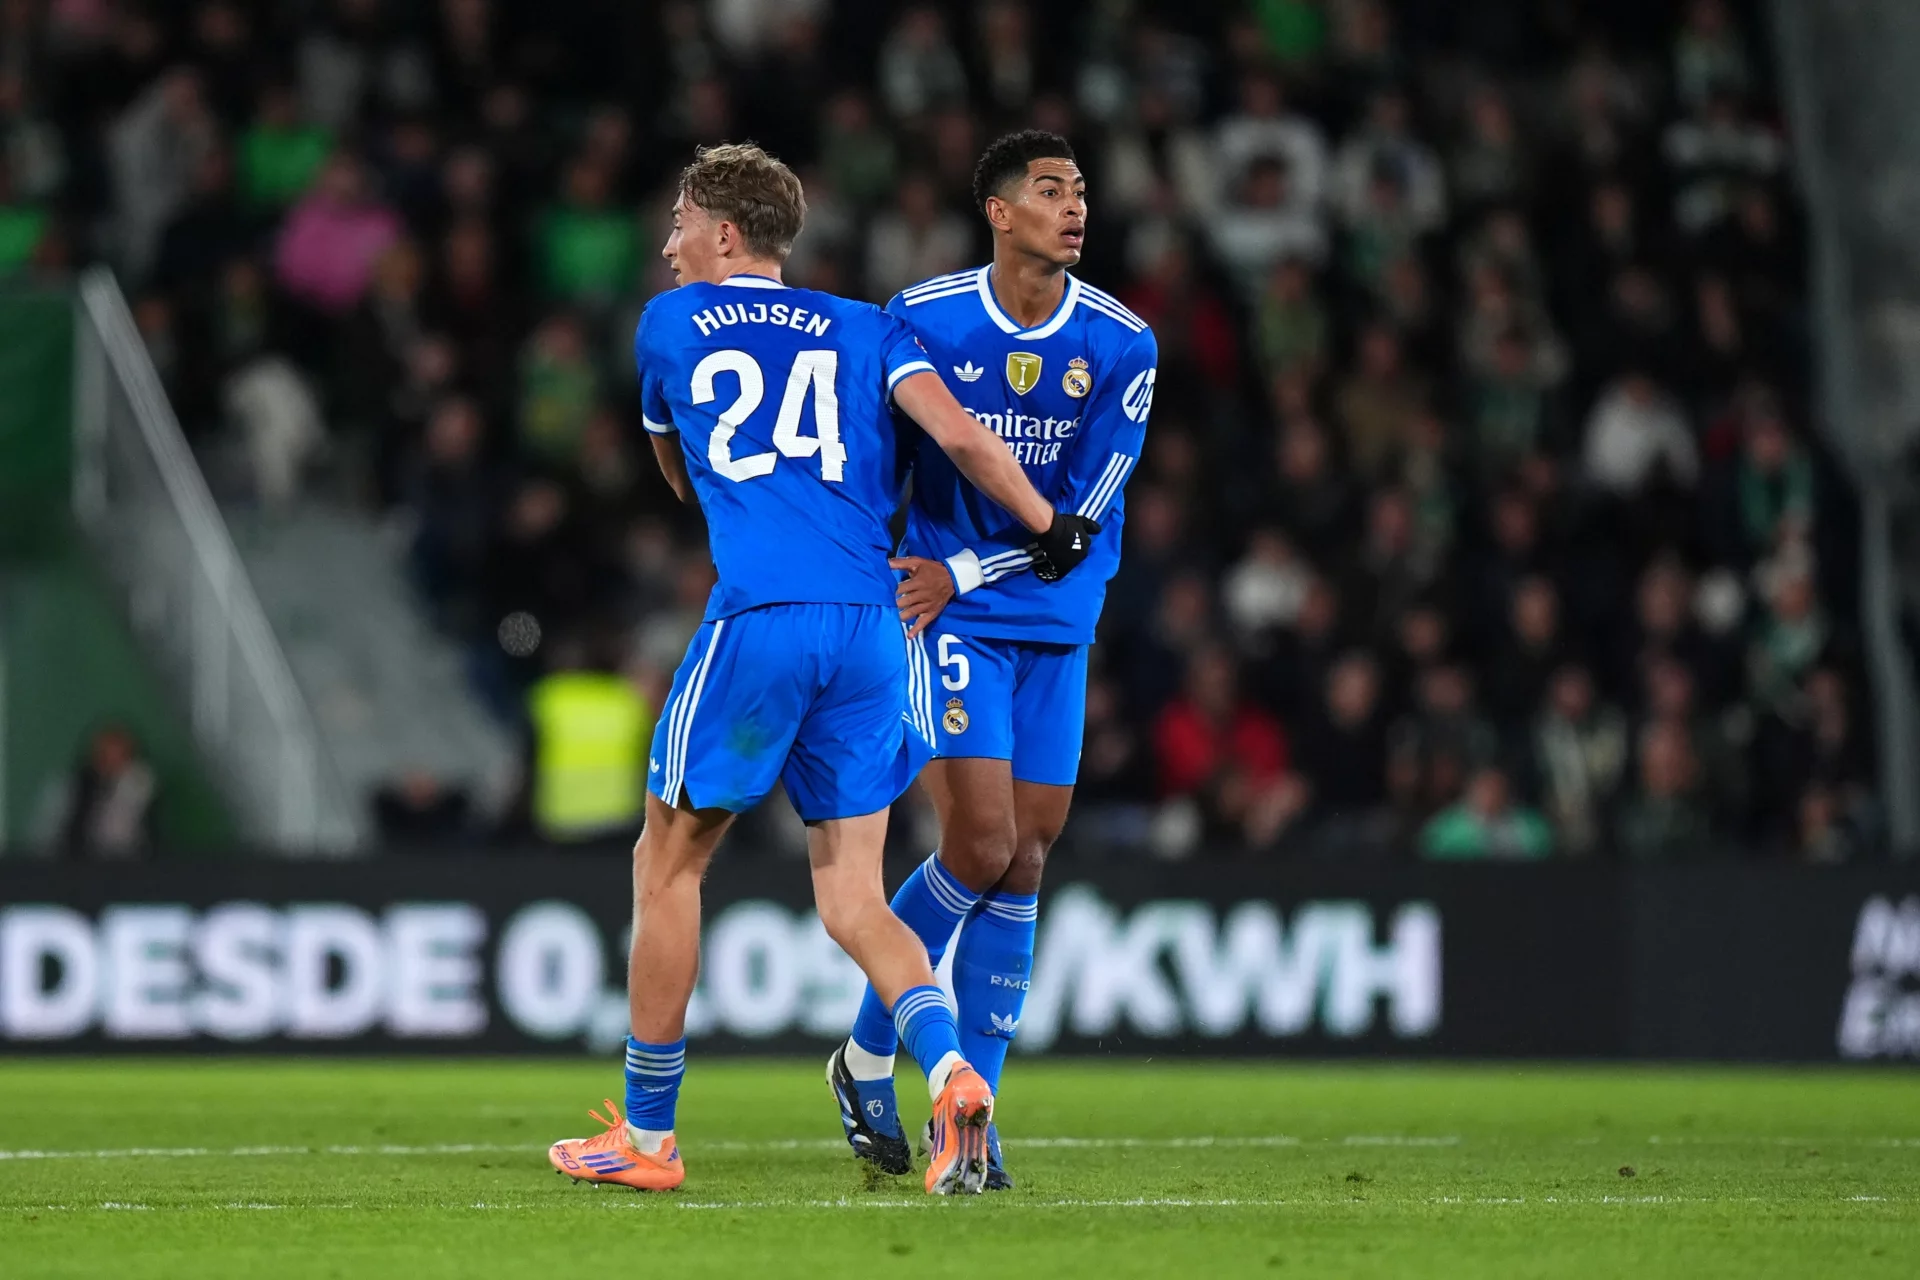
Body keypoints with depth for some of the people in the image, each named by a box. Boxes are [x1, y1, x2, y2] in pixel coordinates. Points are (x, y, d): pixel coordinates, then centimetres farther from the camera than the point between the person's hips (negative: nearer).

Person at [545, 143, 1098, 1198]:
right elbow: (958, 435, 2)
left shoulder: (668, 326, 16)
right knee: (851, 898, 8)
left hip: (756, 619, -3)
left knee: (668, 864, 11)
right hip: (870, 621, 3)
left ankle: (646, 1136, 14)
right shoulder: (866, 330, 17)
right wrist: (1049, 531, 14)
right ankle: (949, 1072, -18)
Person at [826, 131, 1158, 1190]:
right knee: (982, 846, -14)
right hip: (950, 621, -3)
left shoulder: (1121, 345, -3)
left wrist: (960, 574, -13)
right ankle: (866, 1056, 6)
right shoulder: (921, 320, -6)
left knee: (1026, 857, 2)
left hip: (1057, 624, 3)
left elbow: (1086, 508, -6)